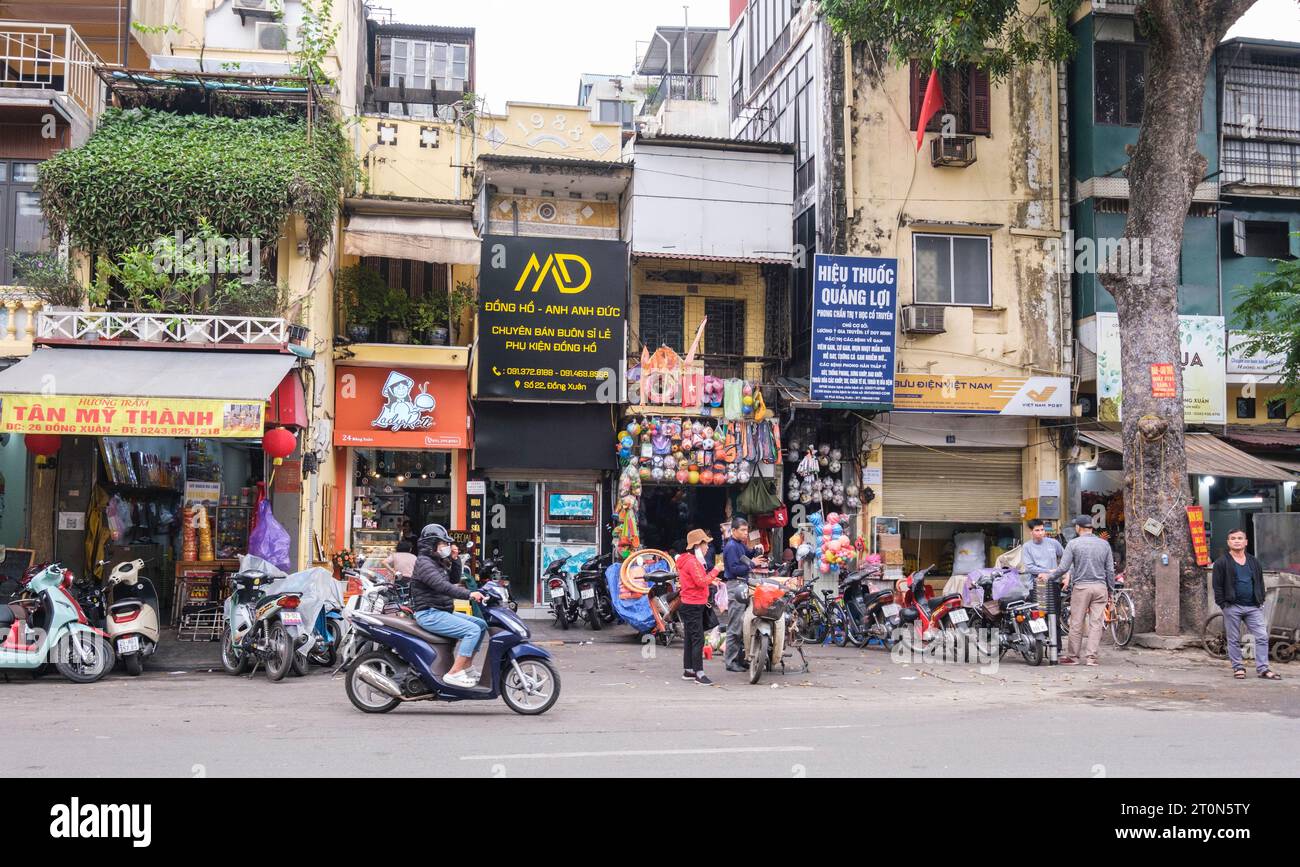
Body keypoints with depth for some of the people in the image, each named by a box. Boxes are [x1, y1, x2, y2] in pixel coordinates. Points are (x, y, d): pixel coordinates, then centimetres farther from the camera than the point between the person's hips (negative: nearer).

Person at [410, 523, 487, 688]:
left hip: (442, 612, 10)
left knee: (481, 625, 7)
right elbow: (441, 586, -28)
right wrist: (469, 594, -36)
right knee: (473, 630, -21)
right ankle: (454, 674, -21)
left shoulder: (438, 563, 18)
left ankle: (466, 668, 8)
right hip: (429, 614, -10)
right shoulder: (424, 563, -14)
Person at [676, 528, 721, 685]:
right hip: (693, 606, -11)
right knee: (698, 639, -10)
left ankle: (688, 671, 21)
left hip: (689, 605, 11)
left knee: (690, 639, 15)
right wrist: (715, 570, -17)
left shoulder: (690, 560, 15)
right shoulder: (692, 562, -18)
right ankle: (699, 673, -10)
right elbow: (702, 582, -24)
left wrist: (709, 581, 10)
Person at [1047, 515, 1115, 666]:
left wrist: (1049, 576, 7)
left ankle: (1072, 656, 8)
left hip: (1081, 587, -3)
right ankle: (1091, 657, 2)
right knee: (1096, 623, 3)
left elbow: (1063, 568, -8)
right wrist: (1110, 591, 17)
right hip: (1100, 587, 3)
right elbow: (1110, 570, 9)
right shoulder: (1104, 544, 7)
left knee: (1076, 624, 3)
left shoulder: (1073, 543, -4)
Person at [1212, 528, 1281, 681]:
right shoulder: (1222, 563, -1)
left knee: (1262, 637, -4)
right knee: (1234, 640, 3)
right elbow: (1218, 586, -3)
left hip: (1254, 607, 3)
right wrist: (1223, 604, -10)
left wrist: (1261, 600, 7)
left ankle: (1262, 668, 0)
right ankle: (1238, 668, 11)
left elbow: (1260, 582, 17)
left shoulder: (1254, 562, 13)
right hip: (1232, 607, -3)